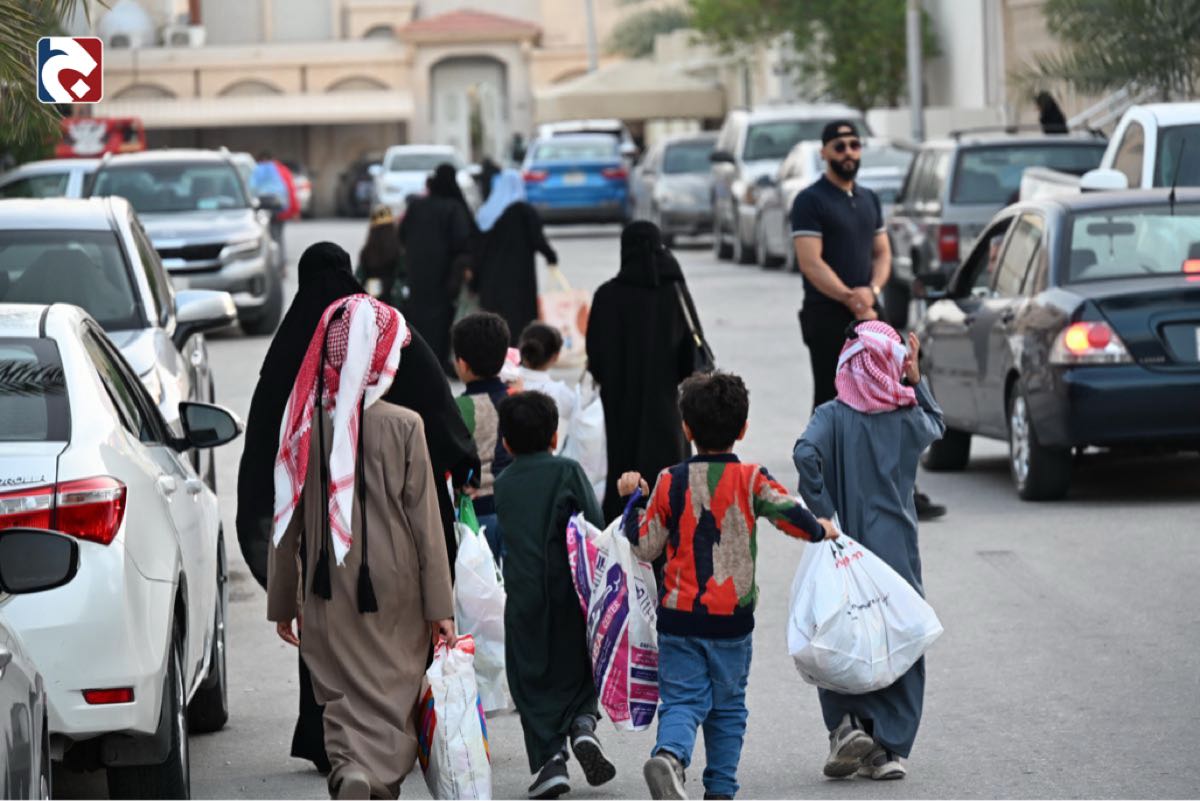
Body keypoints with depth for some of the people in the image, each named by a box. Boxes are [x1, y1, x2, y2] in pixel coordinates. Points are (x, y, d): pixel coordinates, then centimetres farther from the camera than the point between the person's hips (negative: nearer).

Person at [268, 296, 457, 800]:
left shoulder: (305, 425, -3)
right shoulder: (403, 426, -9)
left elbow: (287, 520, 3)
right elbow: (425, 521, -6)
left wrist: (282, 602, 12)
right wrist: (440, 606, 1)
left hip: (328, 595, 2)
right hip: (394, 592, -2)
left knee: (345, 700, 9)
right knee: (390, 698, 8)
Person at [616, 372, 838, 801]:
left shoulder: (670, 482, -2)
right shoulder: (750, 479, -7)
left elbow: (645, 547, 2)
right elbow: (790, 514, -13)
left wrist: (633, 499, 16)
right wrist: (820, 531, 9)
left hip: (678, 615, 0)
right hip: (732, 618, 0)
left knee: (682, 700, 0)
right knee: (727, 706, 14)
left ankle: (669, 755, -29)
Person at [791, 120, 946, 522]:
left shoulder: (869, 199, 16)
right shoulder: (811, 201, -6)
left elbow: (882, 252, 16)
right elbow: (811, 262, -14)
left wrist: (872, 289, -4)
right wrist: (851, 299, -17)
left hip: (869, 314, 7)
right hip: (827, 318, -7)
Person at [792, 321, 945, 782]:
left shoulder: (833, 416, -7)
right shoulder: (908, 418, -1)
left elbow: (806, 454, -25)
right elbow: (937, 427, 23)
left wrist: (823, 513, -17)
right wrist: (916, 379, 22)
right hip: (899, 549, 1)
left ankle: (845, 723, -6)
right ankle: (890, 749, 7)